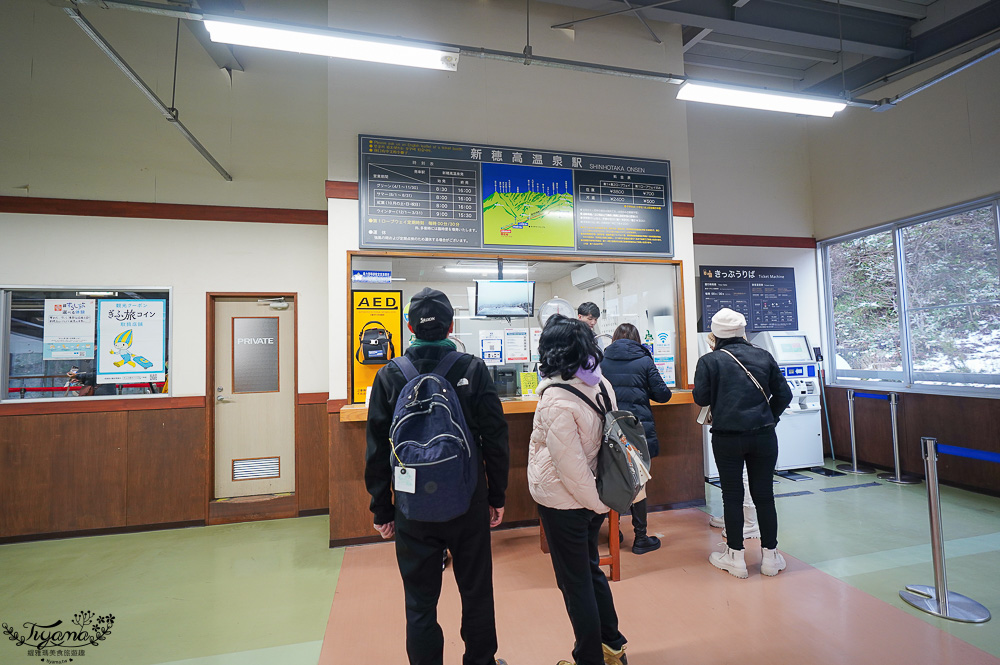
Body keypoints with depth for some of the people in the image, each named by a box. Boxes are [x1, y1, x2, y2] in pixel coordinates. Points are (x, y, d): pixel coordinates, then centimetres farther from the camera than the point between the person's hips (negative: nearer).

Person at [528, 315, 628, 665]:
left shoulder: (556, 399, -27)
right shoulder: (601, 384, -5)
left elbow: (569, 464, -24)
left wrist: (596, 502, -9)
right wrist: (599, 500, 13)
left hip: (564, 502, -7)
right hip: (592, 497, 8)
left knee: (575, 583, 14)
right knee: (591, 570, 27)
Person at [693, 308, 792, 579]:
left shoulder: (709, 361, -7)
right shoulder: (763, 356, 4)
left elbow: (701, 398, -8)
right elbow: (784, 395, 6)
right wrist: (769, 419, 18)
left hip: (727, 438, -3)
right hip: (763, 435, 3)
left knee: (732, 496, 8)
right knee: (764, 494, 14)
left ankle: (735, 557, 19)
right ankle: (770, 556, 26)